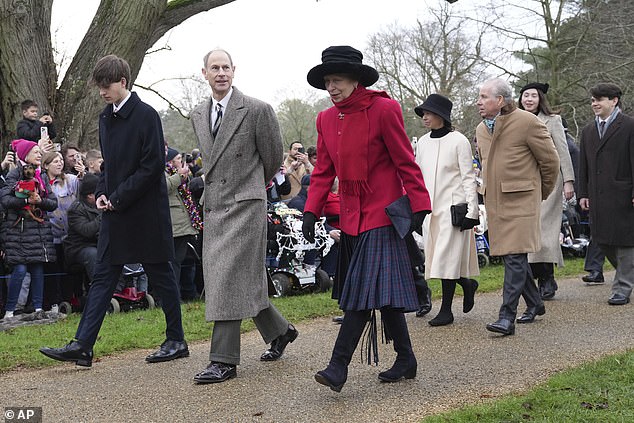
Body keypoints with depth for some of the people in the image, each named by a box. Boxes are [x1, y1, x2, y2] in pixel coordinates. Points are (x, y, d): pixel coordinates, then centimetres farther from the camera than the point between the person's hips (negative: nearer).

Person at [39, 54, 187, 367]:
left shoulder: (146, 116, -11)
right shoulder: (106, 118, 13)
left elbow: (153, 166, -16)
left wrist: (119, 198, -16)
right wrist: (102, 193, 4)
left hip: (146, 212, -7)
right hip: (115, 212, 7)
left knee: (160, 275, 4)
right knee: (103, 276, 4)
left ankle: (176, 341, 17)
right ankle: (82, 346, 4)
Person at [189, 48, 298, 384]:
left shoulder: (257, 110, -8)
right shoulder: (198, 116, 11)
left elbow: (274, 156, 4)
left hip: (245, 205, -7)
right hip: (214, 208, 7)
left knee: (230, 278, -10)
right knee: (246, 279, 13)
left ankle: (224, 360, -5)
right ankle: (279, 331, 33)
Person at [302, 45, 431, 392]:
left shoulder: (383, 109, -9)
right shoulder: (326, 119, 9)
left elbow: (405, 162, -8)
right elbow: (323, 170, 12)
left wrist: (419, 206, -11)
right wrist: (311, 211, 2)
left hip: (380, 214, -7)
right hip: (351, 217, 7)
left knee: (366, 289, -11)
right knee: (381, 292, 11)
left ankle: (338, 366, -12)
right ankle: (405, 361, 21)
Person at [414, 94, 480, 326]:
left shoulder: (458, 141, -7)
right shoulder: (423, 142, 10)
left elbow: (469, 178, -7)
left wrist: (471, 211, -12)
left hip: (453, 206, -6)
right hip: (430, 207, 6)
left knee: (447, 257, -6)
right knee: (436, 256, 6)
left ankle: (446, 310, 3)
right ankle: (467, 283, 32)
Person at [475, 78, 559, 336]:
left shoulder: (527, 122, -9)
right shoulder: (481, 130, 13)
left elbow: (550, 160, -2)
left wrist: (541, 192, 8)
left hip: (520, 200, -7)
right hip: (494, 201, 7)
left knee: (515, 257, -11)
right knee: (512, 256, 12)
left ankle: (507, 317, -13)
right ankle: (535, 304, 29)